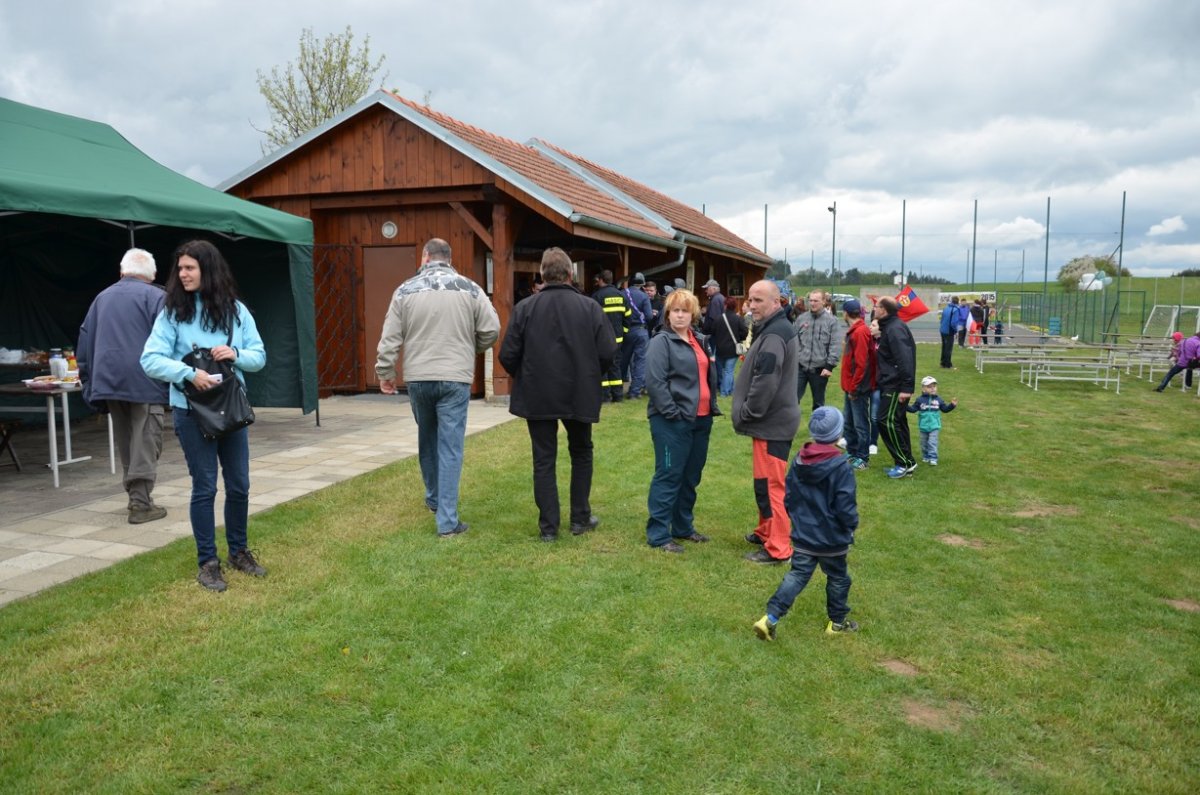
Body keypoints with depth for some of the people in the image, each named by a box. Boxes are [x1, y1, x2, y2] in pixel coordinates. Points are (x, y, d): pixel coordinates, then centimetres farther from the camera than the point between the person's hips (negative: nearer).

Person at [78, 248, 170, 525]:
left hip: (108, 380, 6)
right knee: (145, 445, -3)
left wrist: (89, 382, 21)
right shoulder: (156, 296, -2)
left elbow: (85, 340, 18)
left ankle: (134, 495, 24)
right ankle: (141, 504, -4)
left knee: (125, 444, 16)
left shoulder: (102, 298, 17)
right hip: (145, 381, -6)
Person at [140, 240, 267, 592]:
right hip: (192, 411, -3)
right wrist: (189, 373, -26)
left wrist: (236, 355, -17)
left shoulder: (236, 310, 1)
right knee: (204, 487, 3)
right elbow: (150, 359, -12)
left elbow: (259, 356, 3)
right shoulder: (172, 312, -6)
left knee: (239, 485, 11)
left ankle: (239, 551, 29)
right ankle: (208, 562, 16)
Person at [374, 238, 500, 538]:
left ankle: (434, 498, 39)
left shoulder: (406, 290, 2)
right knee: (450, 447, 0)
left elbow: (390, 337, 1)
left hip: (417, 378, 2)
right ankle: (447, 521, -2)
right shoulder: (469, 288, -1)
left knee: (427, 439, 21)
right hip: (455, 378, -2)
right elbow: (491, 330, -2)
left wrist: (385, 372, 11)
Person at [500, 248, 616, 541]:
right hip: (579, 396, 1)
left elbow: (508, 356, -8)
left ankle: (549, 526, 10)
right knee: (581, 454, 20)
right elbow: (608, 354, -9)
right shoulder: (591, 307, -7)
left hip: (537, 396, 0)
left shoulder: (525, 308, -8)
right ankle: (580, 518, 23)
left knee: (544, 460, 9)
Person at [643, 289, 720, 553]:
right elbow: (655, 381, -17)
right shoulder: (661, 342, -9)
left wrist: (712, 406, 13)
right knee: (669, 476, -3)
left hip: (701, 419, 8)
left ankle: (683, 527, 28)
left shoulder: (700, 340, 15)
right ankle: (658, 534, 5)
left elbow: (710, 376, 23)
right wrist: (672, 413, -20)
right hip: (673, 421, -8)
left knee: (691, 476, 15)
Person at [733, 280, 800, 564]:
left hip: (772, 423, -11)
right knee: (765, 482, 20)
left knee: (770, 485, -5)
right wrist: (749, 414, 17)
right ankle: (767, 531, 34)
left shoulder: (774, 335, -19)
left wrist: (746, 414, -13)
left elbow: (765, 383, -25)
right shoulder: (775, 328, 16)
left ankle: (777, 549, 2)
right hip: (773, 420, 11)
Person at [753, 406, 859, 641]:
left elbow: (789, 498, 6)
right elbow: (846, 507, -18)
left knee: (797, 575, 9)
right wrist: (851, 525, 2)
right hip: (832, 539, -4)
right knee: (838, 578, 17)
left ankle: (770, 618, -3)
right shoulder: (840, 467, -20)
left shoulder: (799, 461, -2)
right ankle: (837, 622, 32)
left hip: (802, 536, 5)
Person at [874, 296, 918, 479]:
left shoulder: (894, 329, -18)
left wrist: (906, 387, -27)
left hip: (895, 385, -11)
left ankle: (905, 462, -1)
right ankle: (906, 462, 20)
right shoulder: (889, 326, 14)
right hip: (891, 383, 11)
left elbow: (904, 359, -26)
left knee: (887, 421, -8)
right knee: (897, 421, 13)